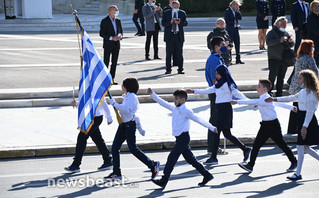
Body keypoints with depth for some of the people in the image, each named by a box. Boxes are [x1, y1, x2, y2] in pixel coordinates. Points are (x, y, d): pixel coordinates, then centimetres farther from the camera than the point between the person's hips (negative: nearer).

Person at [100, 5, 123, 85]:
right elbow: (101, 34, -11)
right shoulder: (104, 21, -8)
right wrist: (111, 38, -20)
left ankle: (112, 79, 14)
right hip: (108, 45, -6)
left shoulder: (118, 20, 9)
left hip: (116, 45, 6)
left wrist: (120, 35, -6)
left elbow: (121, 31, 18)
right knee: (106, 63, -4)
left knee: (114, 63, 7)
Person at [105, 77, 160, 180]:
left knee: (133, 148, -7)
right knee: (115, 147, 3)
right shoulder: (127, 96, 18)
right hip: (123, 125, 9)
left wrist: (114, 103, -23)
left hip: (130, 125, -9)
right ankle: (116, 173, 8)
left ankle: (153, 165, 6)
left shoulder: (132, 97, -13)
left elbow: (126, 110, -27)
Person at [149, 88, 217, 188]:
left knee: (172, 158, -11)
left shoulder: (186, 111, -12)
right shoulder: (175, 109, 10)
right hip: (180, 139, 8)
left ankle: (164, 181, -11)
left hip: (183, 138, -8)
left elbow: (199, 120, -11)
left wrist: (212, 128, -9)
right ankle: (207, 175, 20)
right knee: (191, 159, 12)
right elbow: (163, 103, 17)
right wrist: (152, 94, 14)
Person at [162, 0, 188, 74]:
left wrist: (179, 22, -17)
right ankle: (168, 69, 6)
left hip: (179, 35, 1)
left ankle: (180, 69, 7)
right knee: (169, 53, 0)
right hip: (169, 35, -1)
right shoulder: (166, 13, 4)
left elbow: (186, 23, 2)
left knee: (179, 53, 2)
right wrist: (170, 22, -19)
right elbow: (163, 23, -2)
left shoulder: (182, 13, 7)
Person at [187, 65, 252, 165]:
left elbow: (238, 94, -14)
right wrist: (194, 91, 12)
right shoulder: (218, 84, 14)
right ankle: (245, 149, 22)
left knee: (216, 132, -8)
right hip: (220, 110, 9)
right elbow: (208, 90, 17)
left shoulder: (227, 85, -12)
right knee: (227, 134, 13)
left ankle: (213, 158, -4)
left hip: (225, 110, -9)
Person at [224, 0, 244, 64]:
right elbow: (226, 21, -13)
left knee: (237, 43, 6)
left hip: (236, 29, 7)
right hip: (230, 30, -7)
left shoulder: (236, 11, 12)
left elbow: (240, 18, 6)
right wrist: (233, 22, -12)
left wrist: (238, 11, -3)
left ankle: (238, 59, 11)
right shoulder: (227, 11, -9)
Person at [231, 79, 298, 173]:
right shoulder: (265, 98, 10)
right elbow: (278, 103, 20)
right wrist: (291, 107, 31)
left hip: (273, 124, -9)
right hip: (265, 125, 9)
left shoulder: (266, 99, -19)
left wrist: (238, 102, -39)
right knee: (257, 144, -2)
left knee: (281, 144, 5)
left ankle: (294, 162, 23)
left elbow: (254, 102, -33)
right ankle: (250, 165, -4)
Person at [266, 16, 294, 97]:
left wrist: (291, 41, -5)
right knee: (272, 77, -8)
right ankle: (268, 92, -3)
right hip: (274, 59, -6)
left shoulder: (286, 33, 16)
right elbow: (268, 42, -19)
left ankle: (279, 93, 16)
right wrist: (279, 40, -26)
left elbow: (291, 45, 18)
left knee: (281, 77, 9)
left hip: (284, 59, 6)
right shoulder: (272, 33, -2)